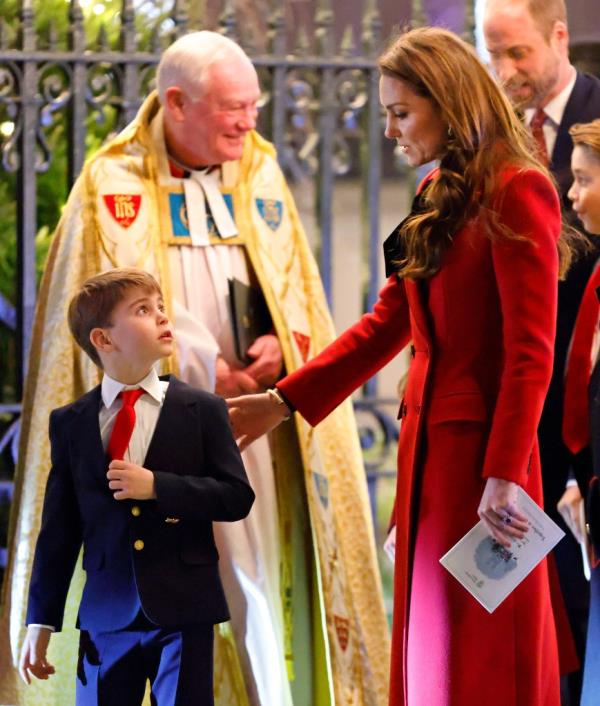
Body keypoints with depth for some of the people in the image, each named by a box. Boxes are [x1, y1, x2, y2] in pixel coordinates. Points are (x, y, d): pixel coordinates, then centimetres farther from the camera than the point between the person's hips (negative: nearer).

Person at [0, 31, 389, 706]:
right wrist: (203, 368, -16)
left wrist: (282, 343, -10)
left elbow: (294, 284, 11)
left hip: (249, 415, 4)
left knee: (256, 571, 0)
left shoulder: (260, 173, 11)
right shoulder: (114, 184, -2)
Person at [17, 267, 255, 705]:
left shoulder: (203, 411, 2)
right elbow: (59, 527, 7)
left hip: (183, 609, -1)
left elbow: (237, 497, -4)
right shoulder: (71, 423, 5)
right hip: (106, 615, 1)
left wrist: (157, 486, -15)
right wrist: (41, 621, 5)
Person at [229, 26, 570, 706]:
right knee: (428, 647, 11)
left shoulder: (517, 192, -12)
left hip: (481, 445, -9)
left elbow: (530, 351, -16)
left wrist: (504, 475, -20)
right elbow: (386, 321, 17)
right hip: (427, 445, 9)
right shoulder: (436, 197, 14)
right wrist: (283, 401, 13)